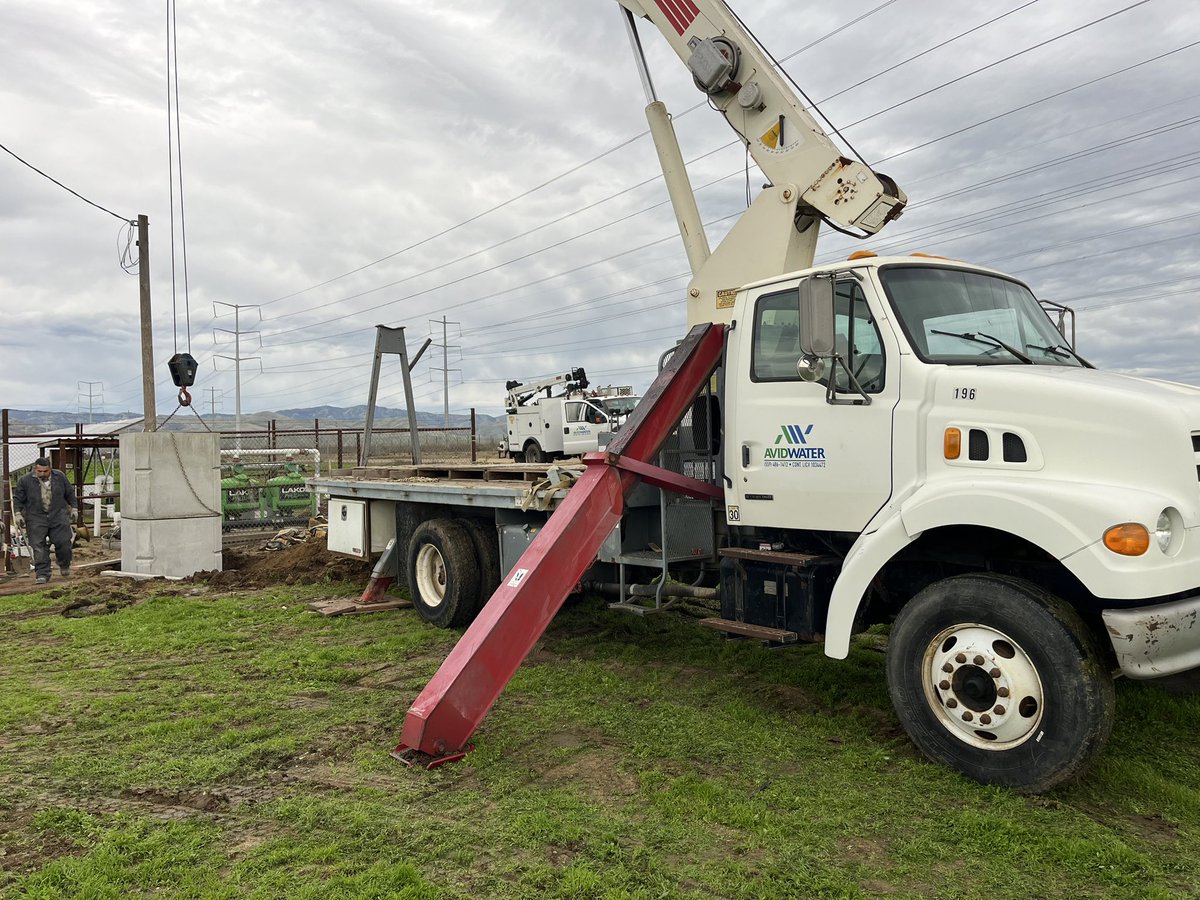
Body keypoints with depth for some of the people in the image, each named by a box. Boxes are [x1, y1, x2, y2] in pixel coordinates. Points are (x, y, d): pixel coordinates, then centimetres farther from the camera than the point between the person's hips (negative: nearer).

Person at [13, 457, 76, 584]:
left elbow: (70, 493, 15)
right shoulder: (25, 481, -2)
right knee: (39, 547, -6)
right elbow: (18, 499, 6)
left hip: (58, 516, 1)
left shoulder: (60, 477, 3)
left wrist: (73, 508, 15)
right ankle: (42, 574, -1)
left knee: (63, 543, -1)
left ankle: (65, 566, 25)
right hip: (36, 518, -1)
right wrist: (18, 514, -2)